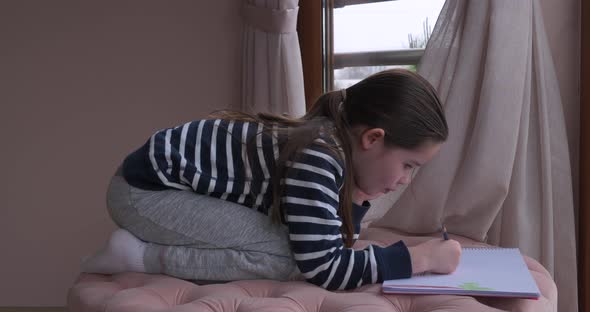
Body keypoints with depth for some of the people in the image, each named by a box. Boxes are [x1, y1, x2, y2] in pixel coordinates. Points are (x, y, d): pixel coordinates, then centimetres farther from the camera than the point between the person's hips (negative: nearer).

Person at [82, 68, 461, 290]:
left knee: (303, 243, 11)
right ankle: (141, 255, -10)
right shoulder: (318, 156, -26)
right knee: (288, 258, -19)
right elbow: (324, 268, -26)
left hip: (171, 185, 9)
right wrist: (421, 256, -18)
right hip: (147, 189, -9)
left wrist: (360, 196, -7)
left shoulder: (334, 143, 3)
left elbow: (331, 244, 9)